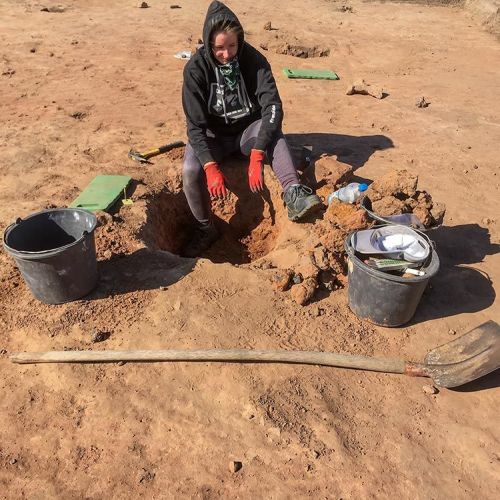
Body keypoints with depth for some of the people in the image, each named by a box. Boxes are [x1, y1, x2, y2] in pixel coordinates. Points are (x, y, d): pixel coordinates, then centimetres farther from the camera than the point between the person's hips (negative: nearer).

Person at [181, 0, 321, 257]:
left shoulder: (253, 60, -17)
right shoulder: (196, 68, -19)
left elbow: (273, 107, -27)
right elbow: (195, 124, -23)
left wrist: (257, 156, -39)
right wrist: (211, 167, -37)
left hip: (247, 130, 1)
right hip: (212, 134, 0)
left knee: (274, 132, -32)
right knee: (190, 170, -28)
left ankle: (293, 194, -45)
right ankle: (206, 229, -8)